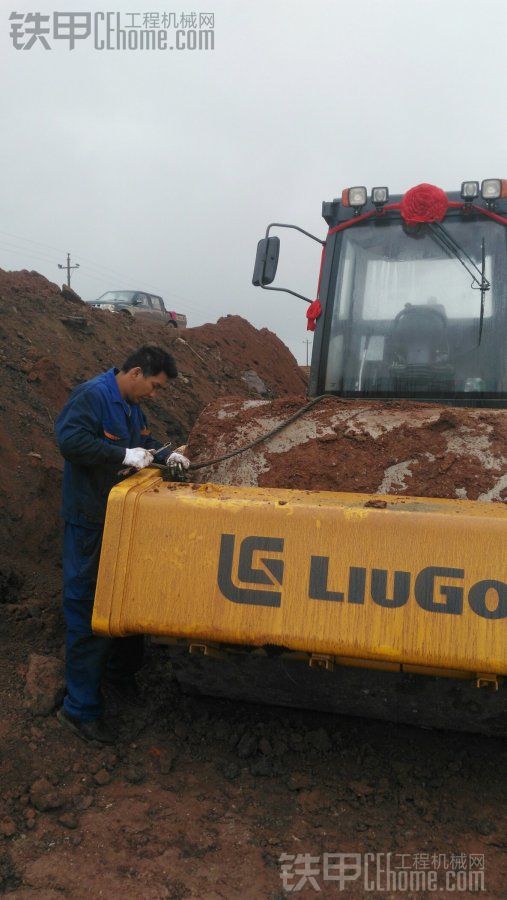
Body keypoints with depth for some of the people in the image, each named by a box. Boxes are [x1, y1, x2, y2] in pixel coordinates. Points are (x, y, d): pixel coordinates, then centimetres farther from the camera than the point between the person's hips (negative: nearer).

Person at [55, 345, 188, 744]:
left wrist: (165, 455, 6)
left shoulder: (133, 407, 10)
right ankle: (80, 708, 8)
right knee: (89, 610, -4)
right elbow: (70, 440, -32)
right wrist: (124, 456, -31)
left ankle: (121, 670, 43)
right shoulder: (92, 395, -19)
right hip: (90, 524, -10)